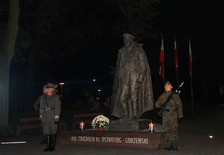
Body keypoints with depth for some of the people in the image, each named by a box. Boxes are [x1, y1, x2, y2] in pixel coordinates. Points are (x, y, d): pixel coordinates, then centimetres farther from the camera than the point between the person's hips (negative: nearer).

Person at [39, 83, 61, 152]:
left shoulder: (56, 97, -2)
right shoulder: (43, 97, 12)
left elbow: (57, 108, -6)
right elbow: (41, 107, 15)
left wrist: (56, 119, -12)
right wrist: (41, 118, 11)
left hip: (52, 117, -4)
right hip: (45, 117, 4)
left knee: (53, 132, 0)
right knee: (46, 132, 6)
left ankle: (53, 146, 8)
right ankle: (48, 146, 14)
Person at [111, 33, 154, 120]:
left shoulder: (138, 51, -3)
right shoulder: (122, 52, 12)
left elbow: (143, 66, -6)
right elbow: (119, 67, 18)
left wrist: (139, 79, -13)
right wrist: (120, 79, 13)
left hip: (135, 78, -5)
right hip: (125, 79, 5)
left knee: (134, 98, -4)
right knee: (122, 98, -1)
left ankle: (135, 117, 7)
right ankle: (126, 116, 13)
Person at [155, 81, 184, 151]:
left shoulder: (175, 95, 4)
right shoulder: (162, 96, 14)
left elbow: (179, 105, 2)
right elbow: (157, 105, 13)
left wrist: (180, 115, -6)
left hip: (173, 115, -3)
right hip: (165, 115, 3)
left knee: (174, 130, -5)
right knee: (167, 131, 3)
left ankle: (174, 146, 0)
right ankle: (168, 145, 10)